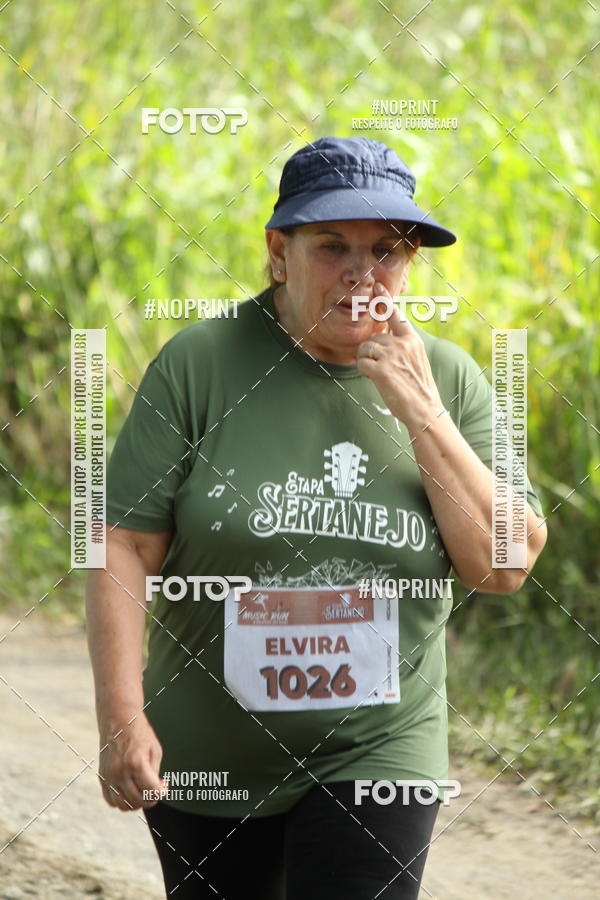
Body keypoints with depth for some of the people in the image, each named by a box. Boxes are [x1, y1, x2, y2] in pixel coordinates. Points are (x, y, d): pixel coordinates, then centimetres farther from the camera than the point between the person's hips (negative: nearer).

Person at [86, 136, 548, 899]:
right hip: (207, 763, 0)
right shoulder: (199, 365, -8)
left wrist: (422, 414, -14)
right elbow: (126, 547, -10)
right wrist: (121, 717, -18)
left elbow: (504, 569, -6)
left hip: (374, 751, 0)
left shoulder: (448, 379, 0)